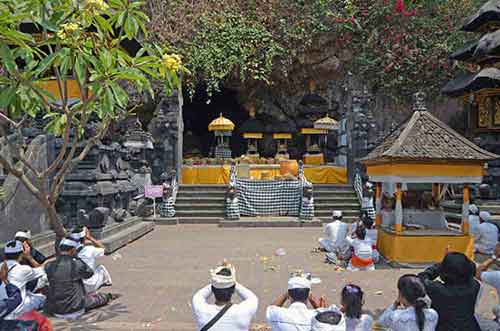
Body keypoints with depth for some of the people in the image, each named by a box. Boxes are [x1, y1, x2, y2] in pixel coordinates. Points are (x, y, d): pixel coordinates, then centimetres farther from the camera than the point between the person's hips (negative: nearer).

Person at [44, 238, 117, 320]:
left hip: (54, 311, 5)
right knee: (94, 298, 23)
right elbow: (90, 273, 0)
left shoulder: (49, 266, -11)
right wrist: (76, 258, 1)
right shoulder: (77, 265, -20)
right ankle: (107, 297, 55)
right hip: (75, 311, -4)